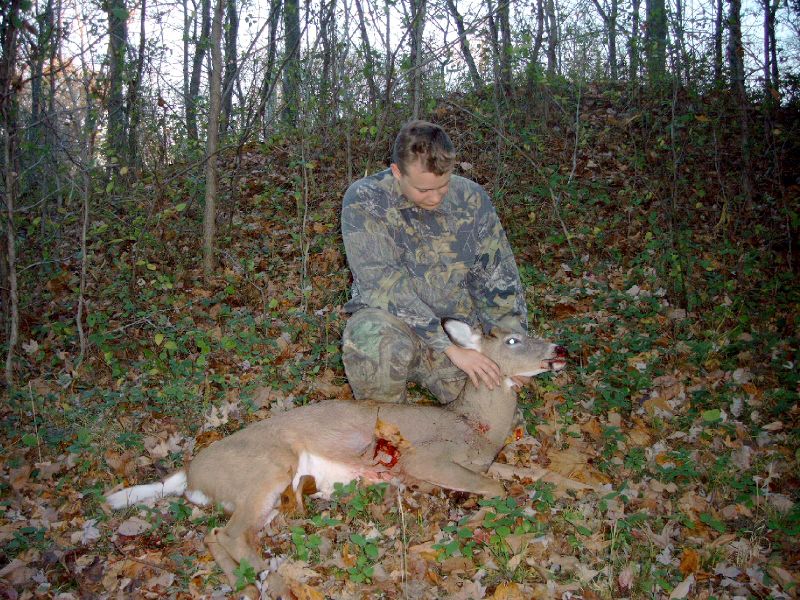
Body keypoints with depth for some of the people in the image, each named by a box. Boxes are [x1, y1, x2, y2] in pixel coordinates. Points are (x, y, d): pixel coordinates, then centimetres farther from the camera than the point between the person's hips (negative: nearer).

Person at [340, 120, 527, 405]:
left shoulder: (471, 198, -5)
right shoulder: (363, 201, -16)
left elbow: (498, 276, 1)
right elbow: (385, 284, -24)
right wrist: (449, 348, -28)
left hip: (456, 322, 4)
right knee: (374, 338, -38)